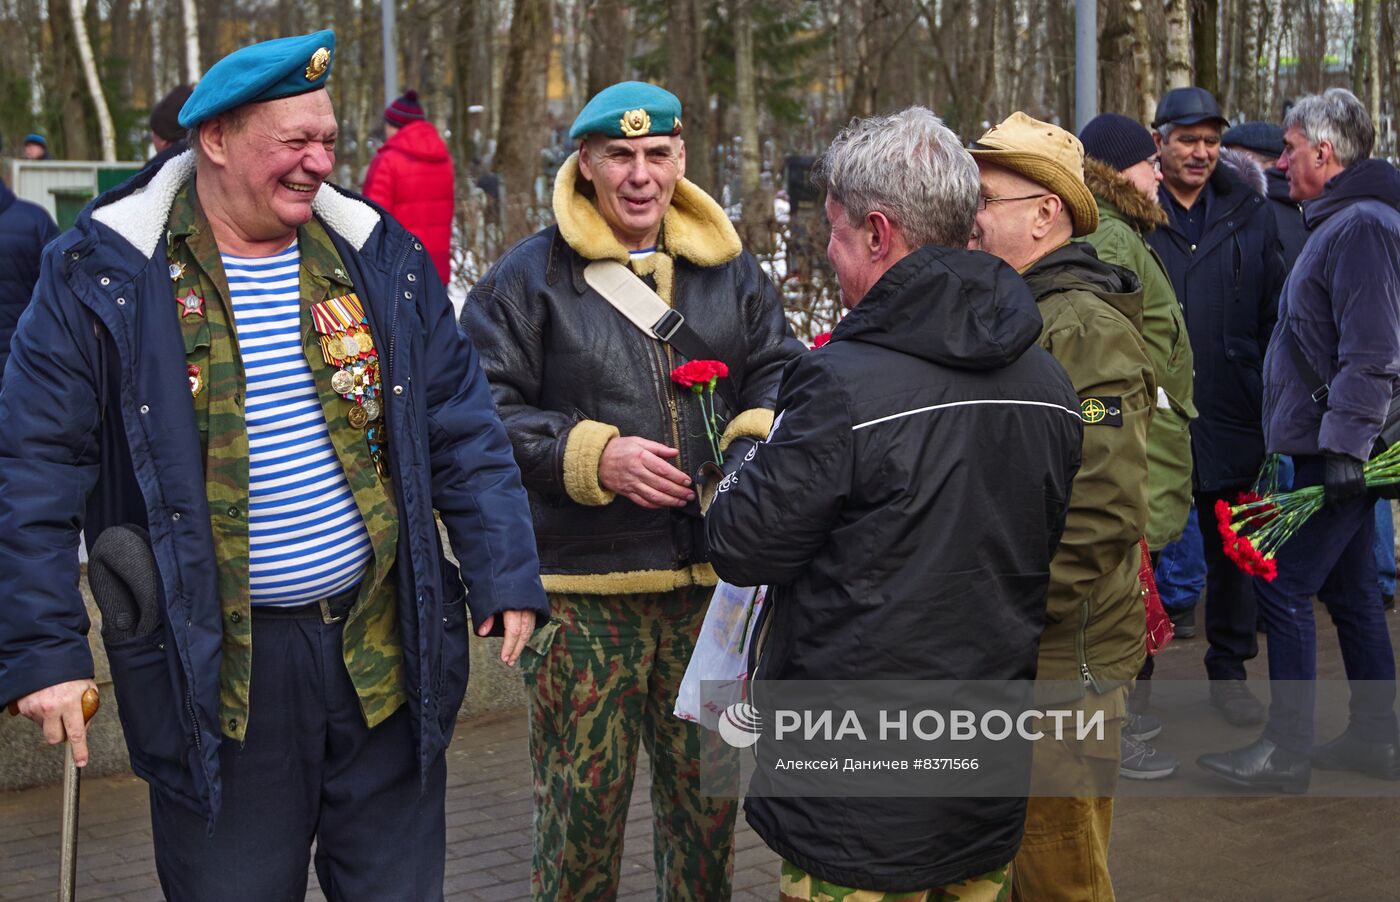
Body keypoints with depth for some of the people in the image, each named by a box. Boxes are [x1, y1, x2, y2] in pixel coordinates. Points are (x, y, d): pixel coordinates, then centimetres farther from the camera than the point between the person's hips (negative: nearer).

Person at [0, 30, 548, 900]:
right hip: (214, 669, -3)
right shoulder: (101, 275, -5)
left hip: (385, 651, 3)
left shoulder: (380, 257, 4)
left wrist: (505, 576, 1)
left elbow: (464, 432, 8)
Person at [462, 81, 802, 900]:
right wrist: (594, 456, -18)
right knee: (582, 802, 4)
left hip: (711, 583, 4)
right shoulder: (532, 275, -2)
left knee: (708, 793, 15)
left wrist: (759, 437, -7)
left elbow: (779, 371, 16)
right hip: (583, 592, -4)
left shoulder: (729, 269, 11)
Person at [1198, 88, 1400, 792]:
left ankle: (1286, 751, -1)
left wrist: (1343, 447, -26)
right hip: (1336, 448, 11)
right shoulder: (1340, 221, 18)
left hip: (1338, 448, -11)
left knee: (1285, 587, -7)